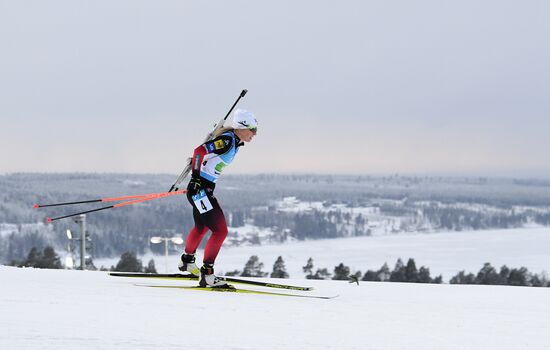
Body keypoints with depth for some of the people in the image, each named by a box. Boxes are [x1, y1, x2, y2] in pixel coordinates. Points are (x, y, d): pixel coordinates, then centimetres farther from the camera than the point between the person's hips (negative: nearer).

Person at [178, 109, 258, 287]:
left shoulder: (234, 141, 7)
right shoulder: (227, 141, -21)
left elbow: (211, 150, 21)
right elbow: (200, 150, -27)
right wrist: (195, 177, -23)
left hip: (206, 189, 10)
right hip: (199, 188, -10)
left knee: (202, 227, 30)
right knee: (220, 231, -13)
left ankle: (187, 261, 51)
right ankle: (207, 275, -11)